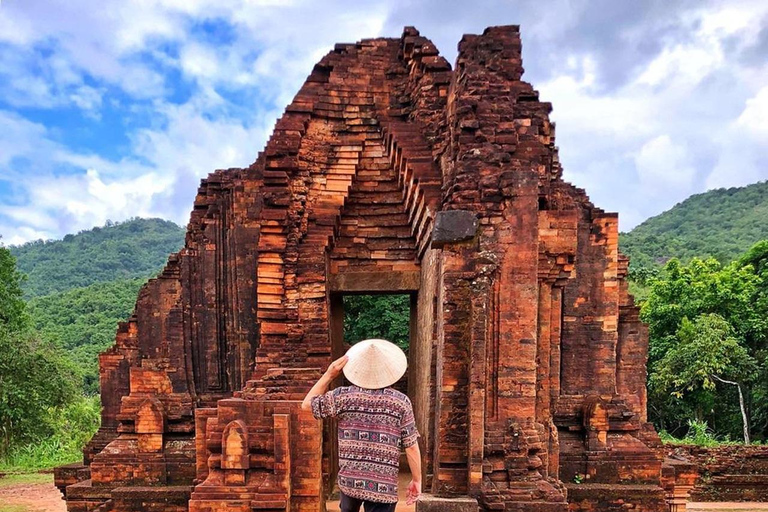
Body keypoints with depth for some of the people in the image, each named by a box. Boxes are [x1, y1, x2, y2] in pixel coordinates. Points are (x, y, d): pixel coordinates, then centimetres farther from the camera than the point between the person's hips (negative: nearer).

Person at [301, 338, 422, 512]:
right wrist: (417, 480, 6)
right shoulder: (401, 401, -7)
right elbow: (411, 446, -5)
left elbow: (307, 404, 9)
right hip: (383, 485, -2)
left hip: (350, 480, 2)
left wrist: (329, 374, 5)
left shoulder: (343, 396, -6)